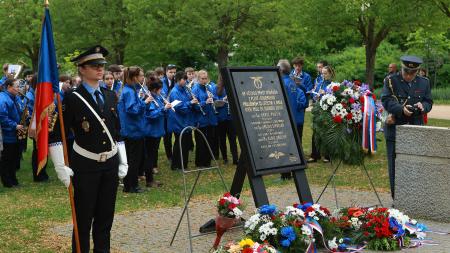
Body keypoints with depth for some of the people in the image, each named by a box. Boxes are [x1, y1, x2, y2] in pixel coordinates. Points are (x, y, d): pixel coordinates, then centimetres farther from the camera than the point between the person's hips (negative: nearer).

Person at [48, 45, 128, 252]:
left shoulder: (110, 96, 8)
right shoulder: (73, 99, -9)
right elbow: (56, 135, -10)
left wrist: (123, 162, 11)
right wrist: (61, 168, -15)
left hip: (111, 165, 5)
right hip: (85, 167, -5)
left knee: (106, 218, 11)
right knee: (83, 219, 1)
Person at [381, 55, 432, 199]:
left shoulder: (424, 83, 10)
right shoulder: (391, 81, -1)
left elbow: (429, 102, 11)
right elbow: (386, 101, -11)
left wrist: (422, 106, -13)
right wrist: (401, 109, -26)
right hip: (395, 129, -3)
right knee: (395, 166, 1)